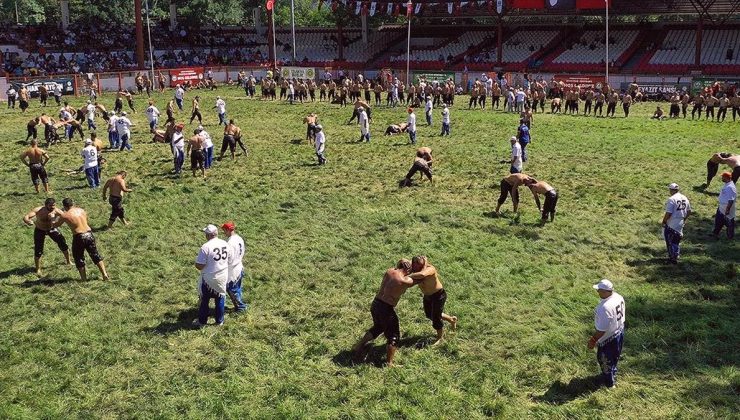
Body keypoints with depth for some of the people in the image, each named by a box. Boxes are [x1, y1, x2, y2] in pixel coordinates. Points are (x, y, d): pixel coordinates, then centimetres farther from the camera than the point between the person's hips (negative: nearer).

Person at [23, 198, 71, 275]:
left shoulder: (56, 211, -27)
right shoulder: (38, 210, -32)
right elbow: (25, 217, -39)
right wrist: (28, 221, -64)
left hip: (52, 228, 2)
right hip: (40, 230, -2)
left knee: (63, 244, 5)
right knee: (38, 251, -5)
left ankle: (68, 261, 30)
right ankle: (38, 270, 14)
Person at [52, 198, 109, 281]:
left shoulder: (65, 215, -7)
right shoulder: (81, 210, 6)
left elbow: (55, 225, 8)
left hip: (79, 237, -4)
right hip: (89, 234, 5)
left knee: (79, 258, 15)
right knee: (95, 255, 17)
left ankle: (84, 278, 22)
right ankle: (104, 274, 17)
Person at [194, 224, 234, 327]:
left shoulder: (206, 247, -21)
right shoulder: (226, 244, -3)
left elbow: (199, 266, -19)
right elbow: (230, 262, 6)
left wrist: (196, 263, 2)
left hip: (208, 279, -4)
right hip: (223, 278, 4)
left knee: (204, 300, 12)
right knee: (220, 299, 16)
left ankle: (202, 321, 24)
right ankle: (220, 321, 25)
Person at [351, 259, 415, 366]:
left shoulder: (389, 271, 1)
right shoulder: (405, 281, -16)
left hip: (375, 304, 8)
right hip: (386, 309, -7)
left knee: (378, 327, 33)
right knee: (393, 336, 9)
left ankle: (359, 346, 39)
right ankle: (389, 363, 11)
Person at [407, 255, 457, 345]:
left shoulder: (430, 269, -36)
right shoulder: (415, 269, -17)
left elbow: (421, 274, -58)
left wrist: (408, 276, -54)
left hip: (438, 295, -8)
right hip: (427, 296, 8)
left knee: (435, 317, 2)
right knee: (429, 315, 24)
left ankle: (440, 337, 32)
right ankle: (451, 319, 48)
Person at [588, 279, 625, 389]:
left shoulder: (605, 307, -39)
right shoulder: (619, 297, -12)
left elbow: (602, 330, -30)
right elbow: (622, 316, 5)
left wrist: (593, 341, -16)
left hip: (608, 339, -8)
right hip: (619, 333, 8)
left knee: (606, 361, 18)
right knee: (613, 358, 31)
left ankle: (609, 383, 38)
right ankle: (611, 375, 53)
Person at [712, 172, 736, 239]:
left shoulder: (730, 187, -29)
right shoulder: (726, 185, 2)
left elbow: (731, 200, -30)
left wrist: (727, 210, -27)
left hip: (727, 209, -10)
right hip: (721, 208, 10)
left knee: (729, 223, 9)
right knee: (718, 221, 22)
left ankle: (730, 236, 26)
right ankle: (716, 233, 39)